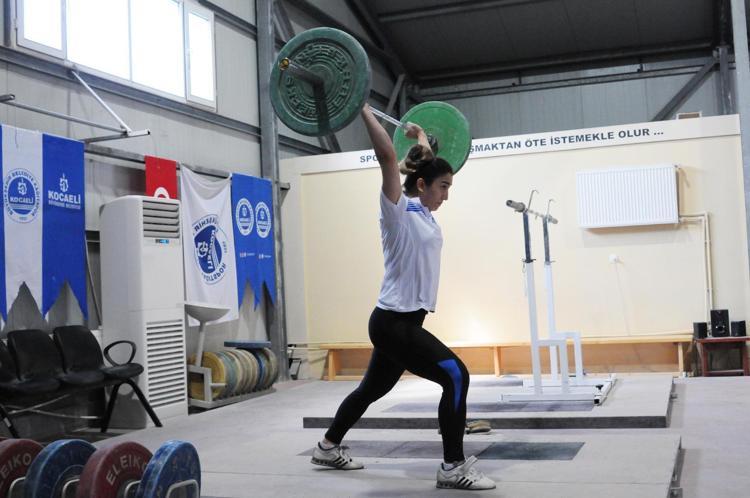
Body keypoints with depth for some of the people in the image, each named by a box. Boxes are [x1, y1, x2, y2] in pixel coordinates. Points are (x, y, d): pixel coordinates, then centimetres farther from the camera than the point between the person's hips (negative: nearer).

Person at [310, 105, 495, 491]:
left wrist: (421, 138, 38)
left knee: (373, 389, 21)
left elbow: (426, 167, 29)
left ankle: (328, 447, 37)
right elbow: (388, 157, -22)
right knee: (456, 376, -16)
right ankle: (453, 468, -10)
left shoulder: (421, 211, 11)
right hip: (393, 321, -10)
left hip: (404, 320, 10)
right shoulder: (398, 210, -12)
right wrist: (362, 110, -21)